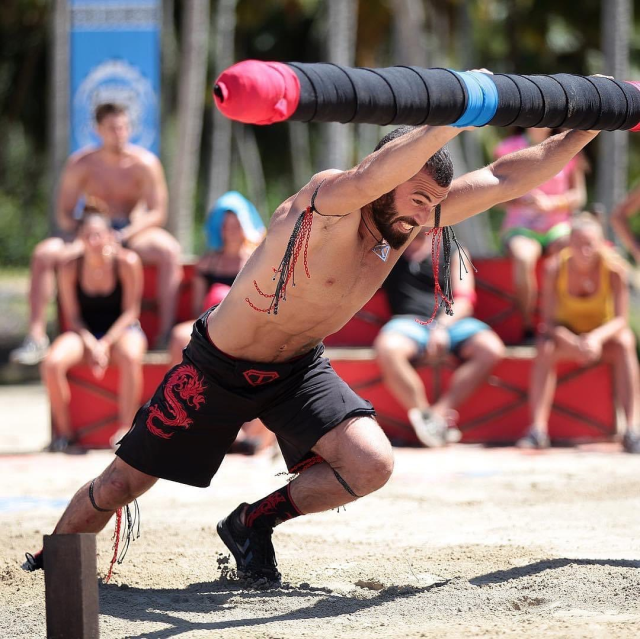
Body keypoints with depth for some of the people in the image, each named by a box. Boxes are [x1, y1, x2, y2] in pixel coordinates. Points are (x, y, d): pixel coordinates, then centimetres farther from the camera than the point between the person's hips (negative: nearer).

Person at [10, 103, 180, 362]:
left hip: (135, 232, -1)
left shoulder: (144, 163, -8)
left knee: (170, 251, -34)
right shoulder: (80, 164, -4)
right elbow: (64, 214, -1)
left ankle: (167, 333, -35)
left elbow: (157, 213, -10)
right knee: (43, 254, -24)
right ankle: (36, 336, -23)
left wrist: (124, 234, -25)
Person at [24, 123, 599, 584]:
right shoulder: (329, 203, -32)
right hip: (219, 368, -5)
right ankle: (46, 566, 32)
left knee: (371, 466, -17)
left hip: (298, 371, 6)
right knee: (122, 484, 4)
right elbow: (369, 176, -55)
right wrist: (455, 113, -63)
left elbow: (506, 178, -11)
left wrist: (584, 131, -18)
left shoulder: (413, 217, -11)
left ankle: (252, 525, 8)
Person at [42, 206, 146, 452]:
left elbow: (130, 312, -8)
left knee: (131, 357, -39)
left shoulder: (127, 263, -11)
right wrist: (91, 344, -19)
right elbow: (72, 316, -1)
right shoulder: (70, 268, -6)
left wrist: (106, 344, -20)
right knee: (52, 363, -29)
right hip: (84, 332, 2)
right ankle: (63, 432, -11)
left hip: (122, 330, -2)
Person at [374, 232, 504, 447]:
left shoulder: (452, 251, 13)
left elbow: (464, 300, 4)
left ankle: (440, 412, -26)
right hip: (409, 322, -2)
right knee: (387, 349, -38)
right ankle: (424, 414, -27)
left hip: (450, 321, 2)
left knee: (491, 350, -28)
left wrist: (441, 326, -13)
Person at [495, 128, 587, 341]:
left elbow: (579, 196, 3)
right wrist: (523, 201, -20)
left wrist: (550, 202, -17)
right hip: (520, 227, -1)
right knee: (524, 258, -37)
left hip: (557, 228, 1)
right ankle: (528, 328, -28)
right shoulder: (508, 147, 6)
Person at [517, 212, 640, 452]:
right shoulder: (555, 268, -19)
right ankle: (538, 428, -36)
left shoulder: (613, 268, -21)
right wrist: (573, 343, -36)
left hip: (604, 335, 0)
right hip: (568, 334, 1)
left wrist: (596, 337, -40)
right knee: (546, 347, -32)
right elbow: (549, 320, -17)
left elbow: (621, 319, -20)